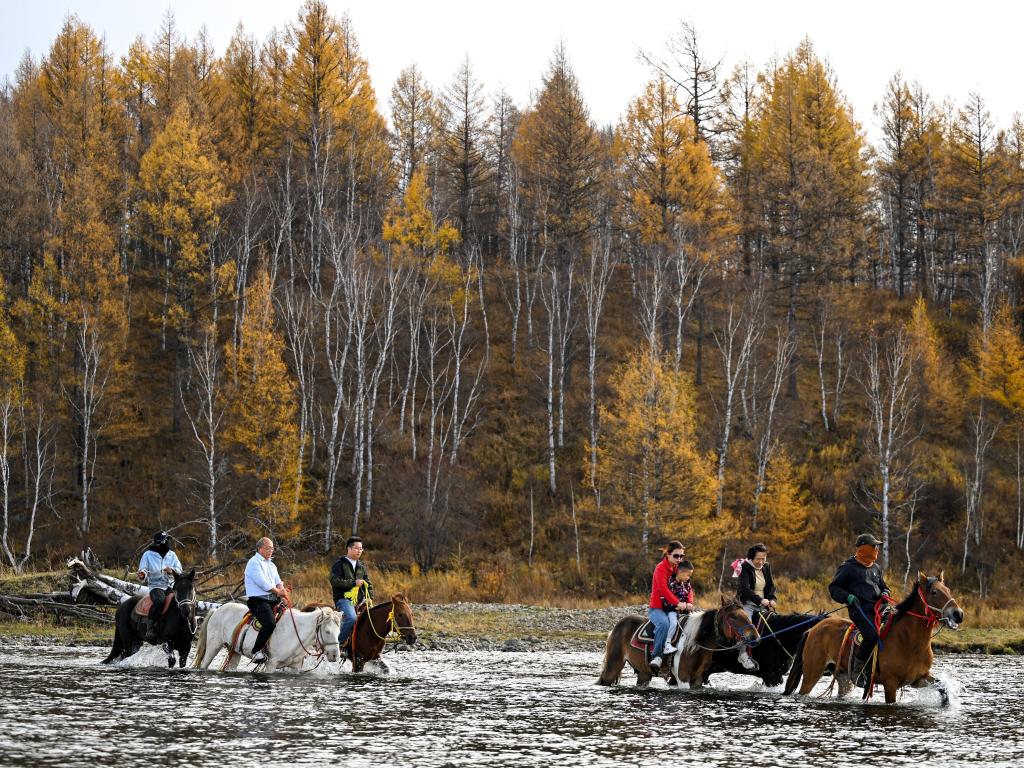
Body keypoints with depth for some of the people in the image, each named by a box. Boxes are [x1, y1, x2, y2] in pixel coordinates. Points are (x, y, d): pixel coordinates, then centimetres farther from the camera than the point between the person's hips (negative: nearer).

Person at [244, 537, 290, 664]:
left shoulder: (271, 565, 23)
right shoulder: (254, 562, -5)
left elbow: (278, 583, 16)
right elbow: (262, 582, -15)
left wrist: (283, 595, -4)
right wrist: (278, 591, -5)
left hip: (273, 600, 9)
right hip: (257, 600, -9)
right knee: (270, 623, -31)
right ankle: (257, 651, -20)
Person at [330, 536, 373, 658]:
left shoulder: (362, 566, 21)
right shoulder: (340, 564, 1)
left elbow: (368, 584, 24)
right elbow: (334, 580, -12)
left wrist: (369, 597, 5)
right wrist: (353, 583, -15)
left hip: (360, 600, 7)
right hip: (344, 598, -7)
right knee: (351, 618, -31)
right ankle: (340, 642, -16)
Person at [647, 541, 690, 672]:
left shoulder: (680, 568, 13)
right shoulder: (661, 568, -9)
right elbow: (663, 588, -21)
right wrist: (678, 603, -29)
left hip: (673, 609, 7)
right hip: (657, 608, -7)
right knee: (664, 623, -37)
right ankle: (656, 656, -36)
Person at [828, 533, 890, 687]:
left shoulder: (876, 568, 23)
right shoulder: (848, 568, 3)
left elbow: (883, 587, 34)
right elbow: (834, 588, 5)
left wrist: (885, 594, 10)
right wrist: (847, 597, -14)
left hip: (877, 607, 7)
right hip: (860, 609, -7)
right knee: (872, 635, -31)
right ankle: (857, 671, -17)